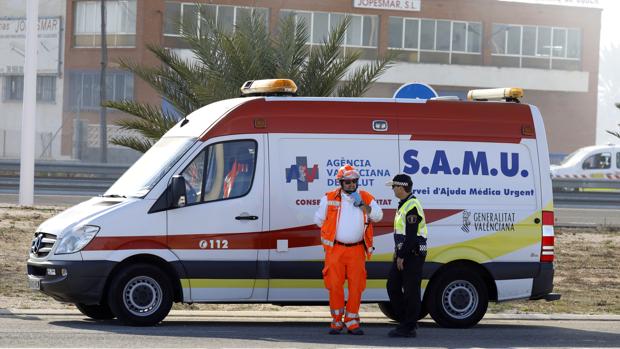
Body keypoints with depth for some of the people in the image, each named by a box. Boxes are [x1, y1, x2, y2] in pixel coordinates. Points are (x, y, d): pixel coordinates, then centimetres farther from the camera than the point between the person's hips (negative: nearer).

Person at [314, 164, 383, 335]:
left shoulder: (366, 198, 5)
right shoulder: (329, 198, 2)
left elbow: (378, 216, -6)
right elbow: (319, 219, 11)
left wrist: (362, 204, -17)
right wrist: (335, 231, 11)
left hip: (357, 249, 1)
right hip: (335, 249, -1)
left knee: (356, 286, -1)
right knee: (335, 285, -3)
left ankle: (351, 321, 9)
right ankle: (337, 321, 9)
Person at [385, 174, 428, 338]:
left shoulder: (412, 206, -17)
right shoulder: (403, 205, 17)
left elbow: (411, 235, -22)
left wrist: (401, 256, -21)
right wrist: (398, 253, 18)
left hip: (413, 255, -11)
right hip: (403, 254, 11)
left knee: (411, 291, -5)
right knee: (393, 286, 12)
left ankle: (408, 328, -2)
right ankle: (405, 321, 18)